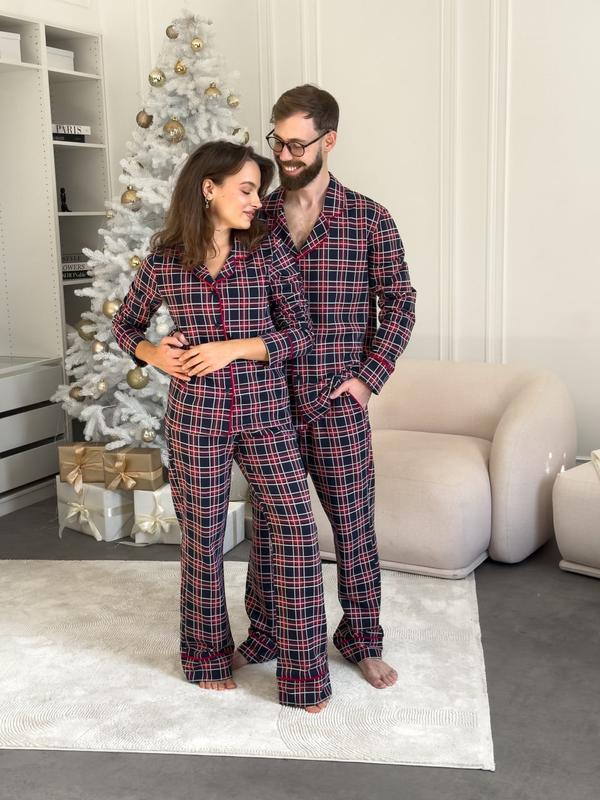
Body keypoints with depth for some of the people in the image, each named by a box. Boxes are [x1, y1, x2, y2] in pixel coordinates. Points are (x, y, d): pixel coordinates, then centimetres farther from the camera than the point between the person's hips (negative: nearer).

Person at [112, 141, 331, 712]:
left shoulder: (268, 251, -2)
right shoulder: (164, 262, -1)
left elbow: (299, 331, -5)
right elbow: (125, 325, 13)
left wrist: (231, 348, -15)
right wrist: (154, 355, -7)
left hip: (265, 414, 1)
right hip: (196, 416, 0)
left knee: (296, 529, -5)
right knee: (202, 536, 9)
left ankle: (303, 669, 10)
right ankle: (208, 656, 31)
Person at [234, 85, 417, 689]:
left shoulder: (369, 220, -3)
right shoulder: (256, 218, 5)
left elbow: (399, 303, -2)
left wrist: (367, 377, -9)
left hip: (337, 403, -2)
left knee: (353, 522, 7)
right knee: (269, 522, 13)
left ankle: (362, 639, 25)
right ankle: (266, 632, 30)